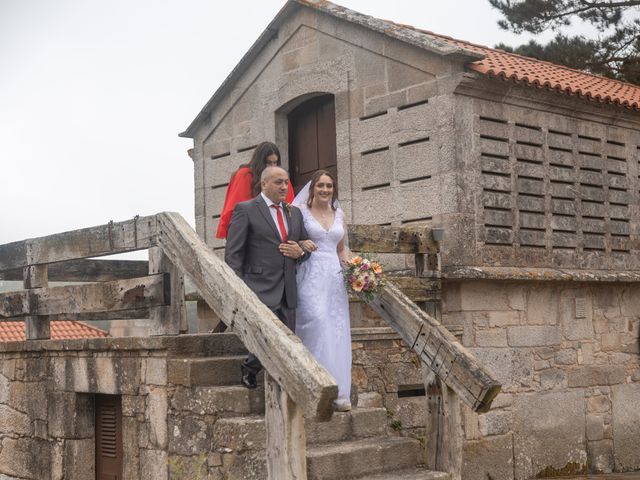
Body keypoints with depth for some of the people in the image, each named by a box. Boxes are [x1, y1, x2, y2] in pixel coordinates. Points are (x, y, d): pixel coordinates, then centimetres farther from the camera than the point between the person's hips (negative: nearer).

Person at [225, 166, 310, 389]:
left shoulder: (295, 213, 17)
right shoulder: (245, 210, -2)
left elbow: (306, 248, 25)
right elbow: (233, 254, -6)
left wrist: (300, 252, 0)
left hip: (287, 293, 6)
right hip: (260, 291, -6)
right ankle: (249, 368, 12)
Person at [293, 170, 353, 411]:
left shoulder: (339, 214, 17)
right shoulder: (301, 211, 4)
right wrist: (301, 244, -16)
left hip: (334, 276, 5)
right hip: (311, 276, -5)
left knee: (336, 332, 0)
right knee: (317, 324, -22)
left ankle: (338, 393, 4)